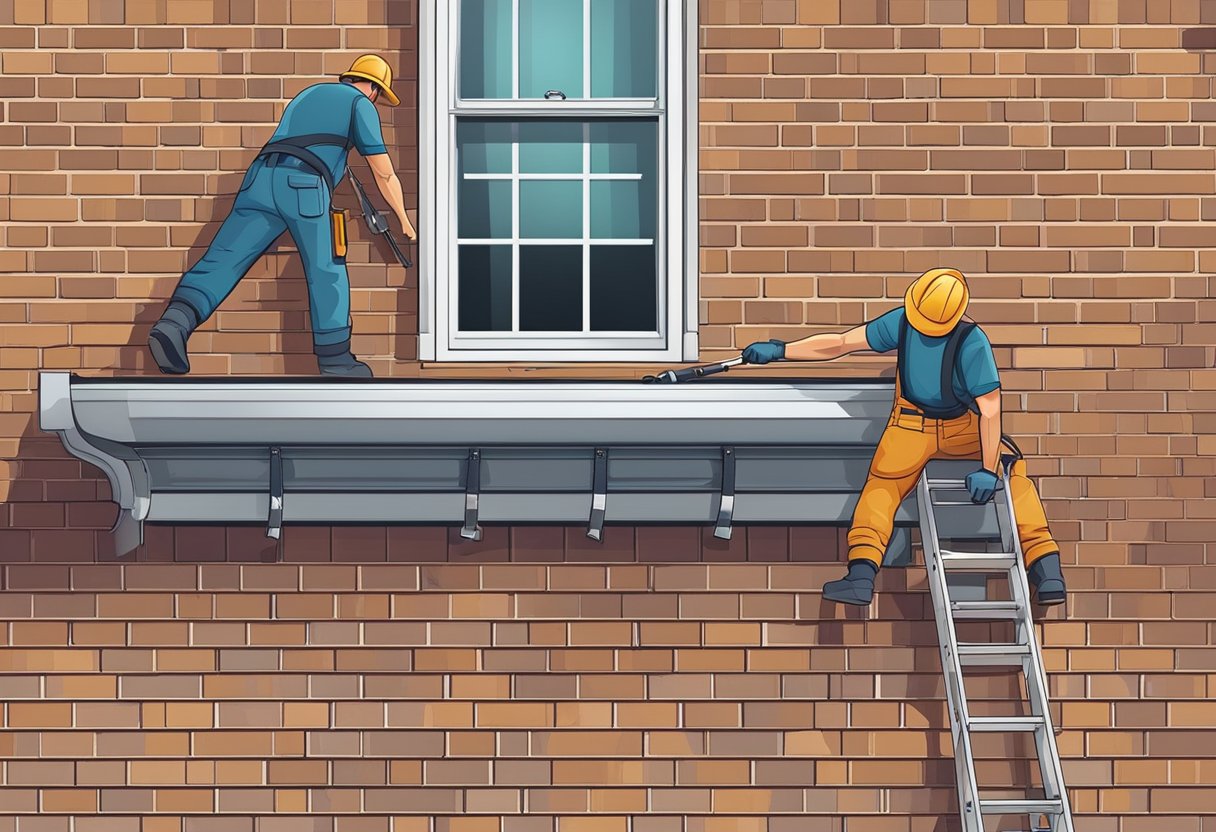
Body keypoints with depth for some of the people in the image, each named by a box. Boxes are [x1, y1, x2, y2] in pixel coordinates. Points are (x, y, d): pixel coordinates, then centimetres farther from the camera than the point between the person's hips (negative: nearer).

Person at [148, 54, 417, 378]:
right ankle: (335, 359, 11)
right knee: (327, 273, 7)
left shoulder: (310, 93, 33)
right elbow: (384, 173, 15)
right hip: (304, 186, -5)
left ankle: (173, 324, -22)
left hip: (261, 178, 6)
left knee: (222, 259, -3)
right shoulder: (360, 104, 14)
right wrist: (404, 221, 27)